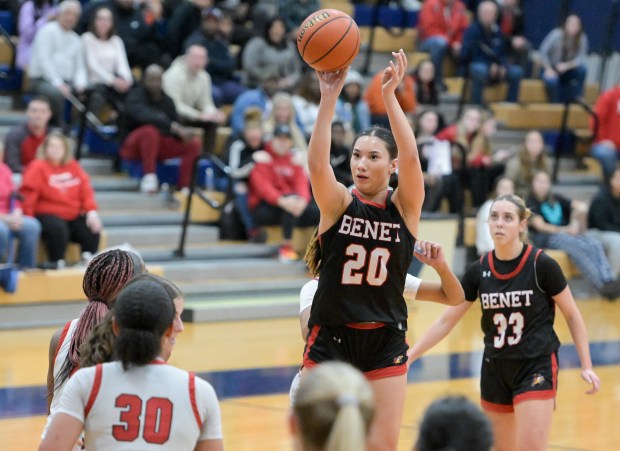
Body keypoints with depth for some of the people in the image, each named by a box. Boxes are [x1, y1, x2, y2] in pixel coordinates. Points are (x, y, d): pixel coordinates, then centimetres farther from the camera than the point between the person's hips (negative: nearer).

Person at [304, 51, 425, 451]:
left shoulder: (405, 206, -3)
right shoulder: (338, 202, -4)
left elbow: (411, 157, -21)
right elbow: (317, 163, -24)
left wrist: (389, 95, -29)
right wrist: (330, 96, -33)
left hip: (385, 342, 0)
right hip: (330, 338, 0)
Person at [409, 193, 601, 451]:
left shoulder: (542, 265, -11)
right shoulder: (478, 271, -1)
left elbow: (572, 316, -1)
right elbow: (446, 321, 6)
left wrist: (586, 366, -6)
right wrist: (408, 356, 1)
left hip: (536, 368, -5)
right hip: (494, 371, 5)